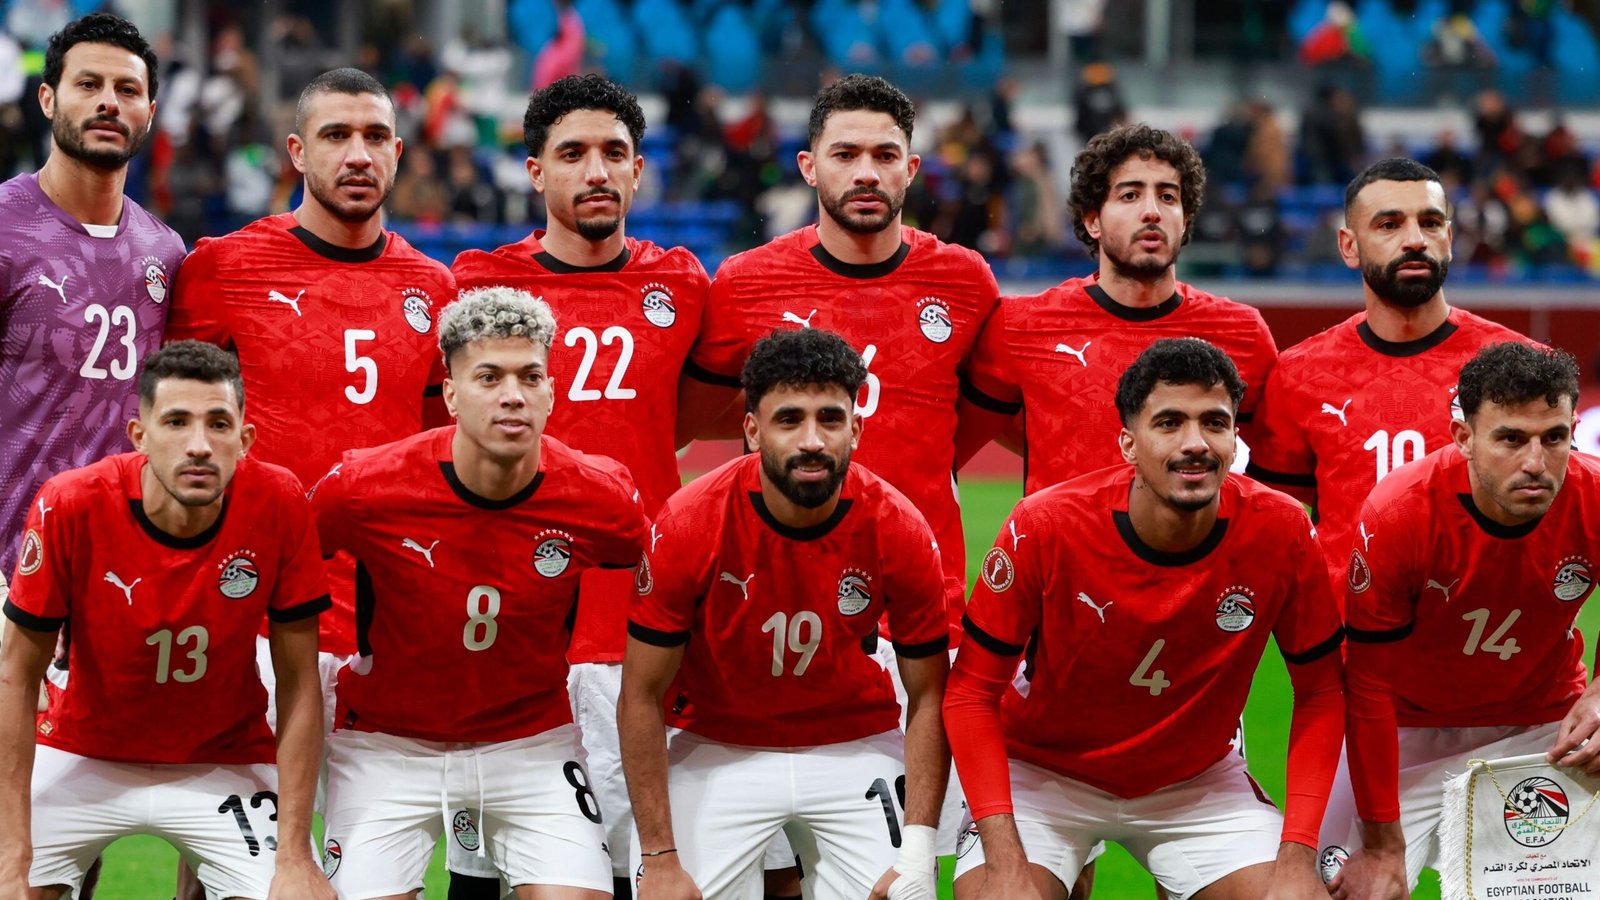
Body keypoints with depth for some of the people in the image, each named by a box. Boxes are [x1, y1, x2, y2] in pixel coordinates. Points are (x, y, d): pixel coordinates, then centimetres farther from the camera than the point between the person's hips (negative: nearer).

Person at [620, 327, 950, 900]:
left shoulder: (898, 530, -16)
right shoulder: (689, 524, -21)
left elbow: (928, 697, -6)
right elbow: (642, 697, -13)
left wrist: (919, 848, -16)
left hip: (856, 748, 1)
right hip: (715, 751, -1)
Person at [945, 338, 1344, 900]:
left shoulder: (1279, 532, -18)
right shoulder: (1045, 528, -23)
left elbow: (1319, 693, -6)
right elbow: (972, 693, -15)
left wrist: (1298, 855, -16)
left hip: (1197, 780, 2)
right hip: (1045, 771, -2)